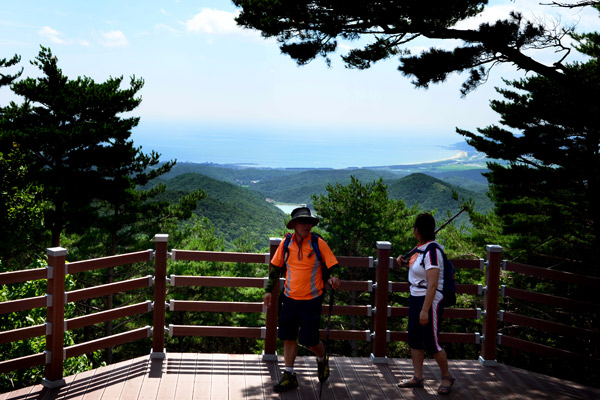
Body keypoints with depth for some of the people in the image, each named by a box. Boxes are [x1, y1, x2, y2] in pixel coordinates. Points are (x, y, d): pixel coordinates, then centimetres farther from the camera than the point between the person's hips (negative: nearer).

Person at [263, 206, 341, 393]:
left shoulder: (319, 244, -8)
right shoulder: (286, 244, 1)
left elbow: (333, 265, -6)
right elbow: (275, 267, 11)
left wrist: (333, 277, -27)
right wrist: (269, 290, 9)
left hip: (311, 300, -3)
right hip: (290, 298, 4)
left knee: (310, 339, -1)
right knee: (289, 337, 7)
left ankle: (322, 360, 32)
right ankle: (289, 376, 19)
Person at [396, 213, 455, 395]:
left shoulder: (432, 251, -22)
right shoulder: (419, 247, 5)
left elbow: (432, 284, -26)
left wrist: (425, 310, -27)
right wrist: (405, 262, 6)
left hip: (430, 301, -9)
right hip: (415, 297, 9)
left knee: (431, 342, 0)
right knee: (414, 339, 12)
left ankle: (447, 377, 20)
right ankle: (418, 378, 23)